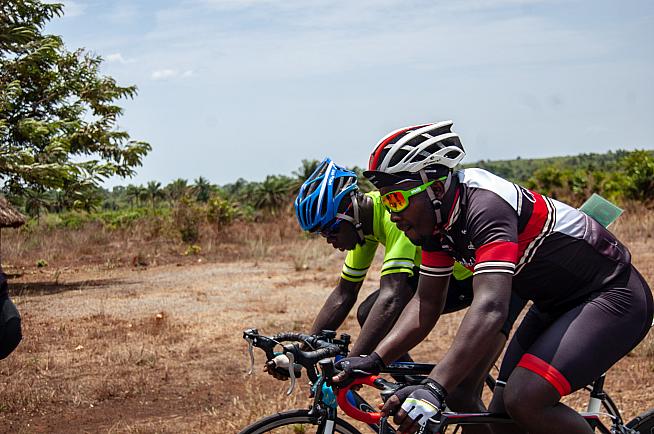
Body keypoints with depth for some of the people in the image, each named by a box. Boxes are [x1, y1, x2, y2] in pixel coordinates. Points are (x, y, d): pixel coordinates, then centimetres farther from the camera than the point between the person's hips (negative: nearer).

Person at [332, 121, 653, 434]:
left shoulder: (485, 205, -30)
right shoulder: (437, 218, -3)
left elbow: (490, 307, -41)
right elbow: (426, 303, 2)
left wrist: (434, 389, -49)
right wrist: (373, 360, -11)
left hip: (614, 296, -9)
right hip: (559, 301, 9)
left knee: (524, 401, -26)